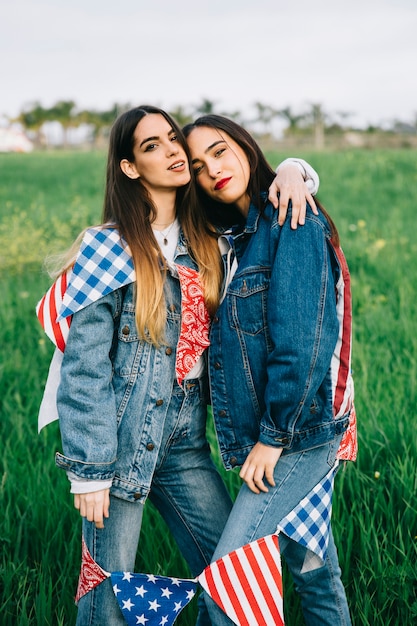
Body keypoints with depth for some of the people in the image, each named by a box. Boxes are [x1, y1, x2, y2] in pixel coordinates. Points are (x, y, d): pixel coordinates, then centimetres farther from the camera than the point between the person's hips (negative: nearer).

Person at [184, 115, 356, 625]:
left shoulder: (292, 222, -14)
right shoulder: (238, 233, 13)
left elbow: (301, 341, -21)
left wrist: (274, 435, -17)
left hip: (298, 434, -8)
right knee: (312, 569, 19)